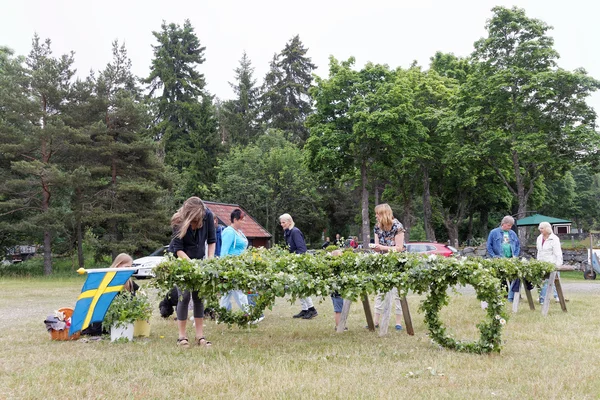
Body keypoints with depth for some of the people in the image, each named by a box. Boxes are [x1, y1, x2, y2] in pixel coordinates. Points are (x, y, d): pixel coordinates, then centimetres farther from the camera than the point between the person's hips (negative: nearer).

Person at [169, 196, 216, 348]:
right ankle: (182, 336, 0)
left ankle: (200, 336, 4)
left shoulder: (208, 215, -19)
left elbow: (211, 240, -7)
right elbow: (178, 249, -24)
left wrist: (210, 260, -19)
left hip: (199, 259, 3)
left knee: (199, 297, 0)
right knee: (184, 296, -9)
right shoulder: (179, 221, -27)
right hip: (180, 260, -3)